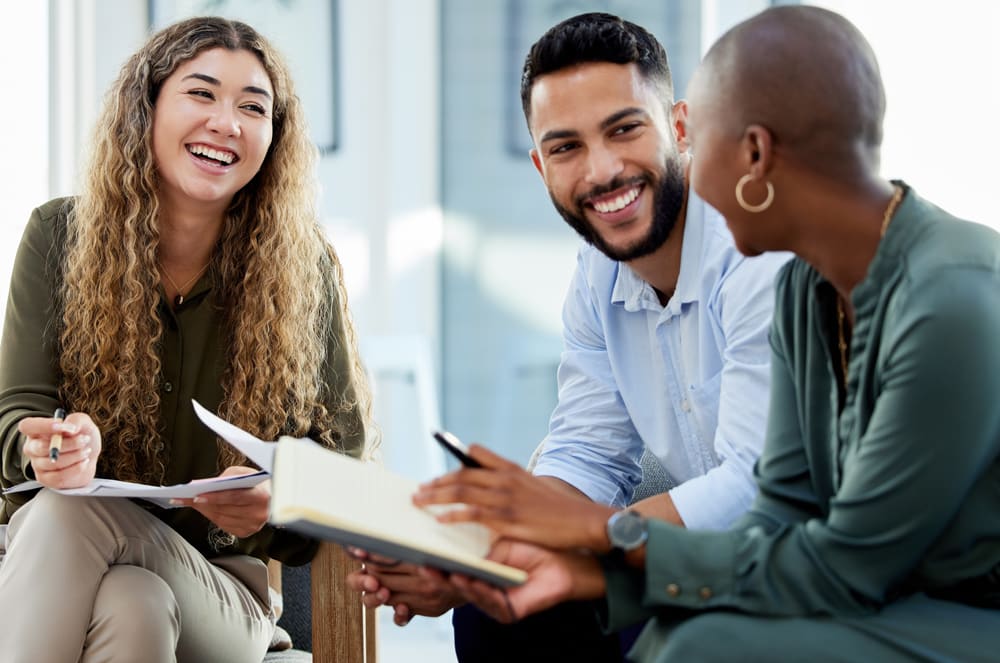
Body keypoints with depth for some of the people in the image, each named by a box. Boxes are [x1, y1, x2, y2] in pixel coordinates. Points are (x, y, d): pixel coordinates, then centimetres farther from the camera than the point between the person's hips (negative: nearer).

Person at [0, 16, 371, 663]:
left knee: (134, 606, -37)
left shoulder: (303, 268, 0)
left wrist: (277, 504, -24)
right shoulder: (61, 235, 2)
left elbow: (341, 453, 0)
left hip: (217, 586, -2)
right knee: (63, 504, -35)